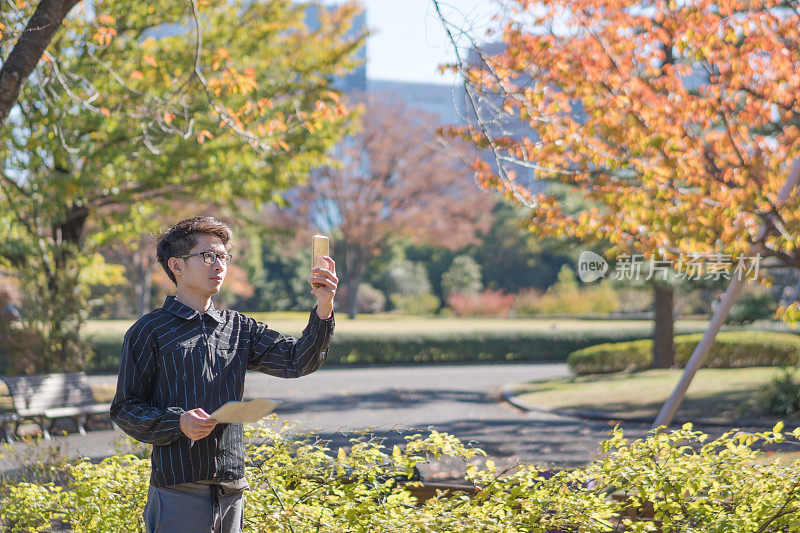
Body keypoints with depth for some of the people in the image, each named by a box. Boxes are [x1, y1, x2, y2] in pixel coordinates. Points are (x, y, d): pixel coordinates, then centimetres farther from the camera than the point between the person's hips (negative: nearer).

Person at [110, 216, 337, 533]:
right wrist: (178, 422, -19)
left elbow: (296, 361, 1)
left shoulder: (239, 328, 13)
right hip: (177, 492, -4)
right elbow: (125, 409, -2)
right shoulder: (150, 332, -1)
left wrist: (323, 310, -14)